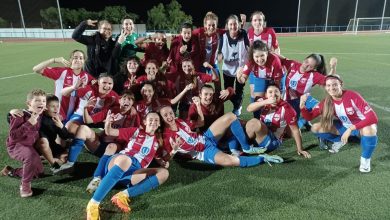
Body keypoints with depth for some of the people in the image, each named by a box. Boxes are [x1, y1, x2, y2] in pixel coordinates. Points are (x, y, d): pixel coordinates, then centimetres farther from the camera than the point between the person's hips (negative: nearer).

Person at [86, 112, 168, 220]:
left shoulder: (157, 142, 22)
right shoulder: (135, 131, 15)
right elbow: (110, 132, 10)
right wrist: (108, 124, -10)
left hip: (135, 170, 3)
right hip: (117, 163, -3)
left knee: (164, 173, -22)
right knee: (125, 159, -41)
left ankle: (124, 194, -35)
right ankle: (93, 203, -38)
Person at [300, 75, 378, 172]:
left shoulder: (353, 96, -29)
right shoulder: (326, 102, -15)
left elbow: (373, 117, -33)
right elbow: (309, 117, -12)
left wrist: (350, 129, -40)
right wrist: (302, 106, -33)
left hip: (361, 126, -4)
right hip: (344, 127, 5)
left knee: (369, 129, -41)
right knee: (315, 128, -11)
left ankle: (365, 159, -12)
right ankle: (340, 141, 16)